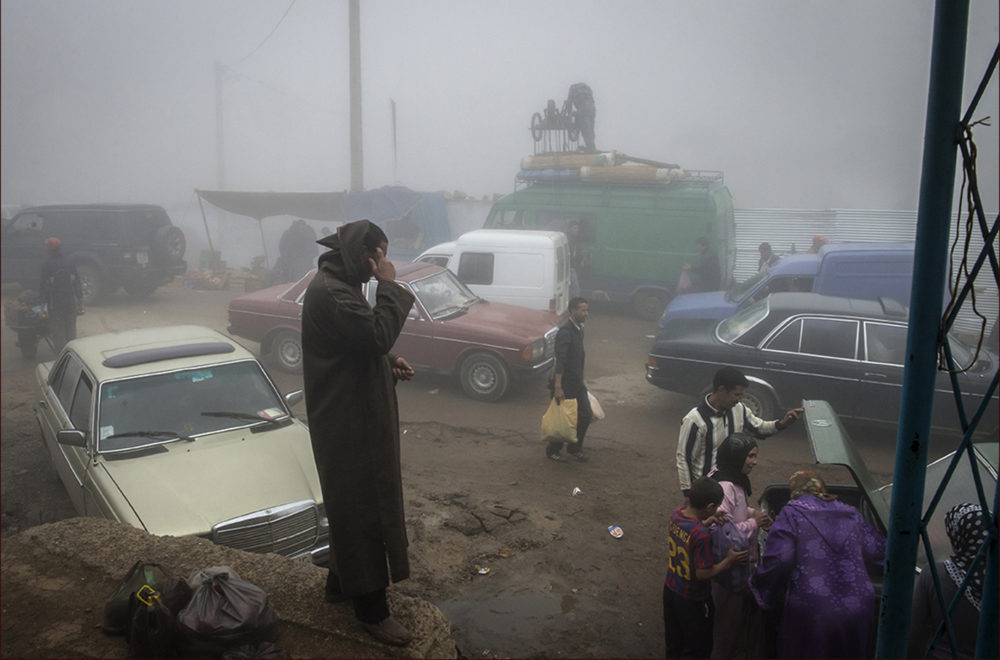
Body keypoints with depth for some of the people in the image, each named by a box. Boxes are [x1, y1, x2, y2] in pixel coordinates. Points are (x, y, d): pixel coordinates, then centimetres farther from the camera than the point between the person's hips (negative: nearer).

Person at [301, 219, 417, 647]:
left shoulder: (339, 285, 12)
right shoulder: (330, 292, -21)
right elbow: (378, 334, -28)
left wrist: (389, 363, 3)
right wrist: (389, 285, -20)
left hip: (353, 415, 11)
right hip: (348, 420, -11)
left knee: (351, 503, 21)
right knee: (361, 507, -1)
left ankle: (341, 581, 37)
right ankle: (370, 607, 11)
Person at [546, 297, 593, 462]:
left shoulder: (579, 329, 9)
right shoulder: (565, 332, -20)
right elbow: (560, 361, -28)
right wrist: (558, 387, -34)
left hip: (577, 383, 9)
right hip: (565, 384, -9)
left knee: (585, 415, 11)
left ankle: (575, 448, 28)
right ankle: (553, 450, 22)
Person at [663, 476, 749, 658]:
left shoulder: (677, 513, -12)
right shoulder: (701, 535, -34)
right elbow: (703, 574, -27)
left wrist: (706, 522, 1)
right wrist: (729, 561, -16)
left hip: (670, 589, 7)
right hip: (692, 601, -7)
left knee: (673, 644, 26)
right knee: (697, 649, 18)